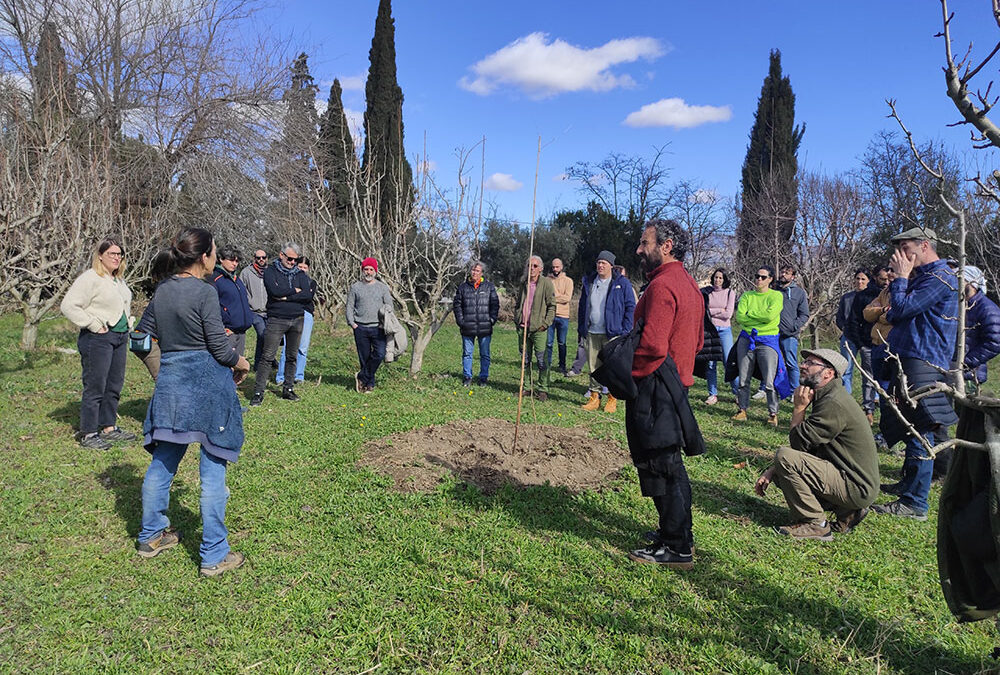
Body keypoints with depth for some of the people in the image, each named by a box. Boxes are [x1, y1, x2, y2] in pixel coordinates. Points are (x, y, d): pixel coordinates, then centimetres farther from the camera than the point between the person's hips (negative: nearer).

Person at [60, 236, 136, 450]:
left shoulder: (119, 279, 16)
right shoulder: (90, 278, -11)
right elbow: (68, 306, -17)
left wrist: (128, 325, 17)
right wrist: (93, 325, -16)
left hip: (120, 337, 8)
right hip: (98, 339, -8)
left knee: (115, 385, 13)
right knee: (95, 387, -4)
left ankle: (109, 427, 24)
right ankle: (88, 434, 5)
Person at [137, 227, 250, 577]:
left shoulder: (161, 291, 7)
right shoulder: (205, 292, -14)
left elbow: (161, 338, 16)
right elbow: (221, 349, -14)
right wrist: (241, 363, 6)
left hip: (170, 381, 7)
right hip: (206, 383, -7)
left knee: (162, 462, 19)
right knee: (213, 469, 1)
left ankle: (151, 536, 35)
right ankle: (214, 555, 8)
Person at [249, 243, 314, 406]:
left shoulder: (300, 274, 11)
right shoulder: (270, 271, 1)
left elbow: (308, 296, -6)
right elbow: (275, 291, -17)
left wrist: (286, 297, -12)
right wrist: (295, 291, -6)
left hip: (297, 320, 4)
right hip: (276, 320, -4)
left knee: (292, 356, 10)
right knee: (267, 357, -6)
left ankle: (288, 389, 20)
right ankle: (258, 392, -1)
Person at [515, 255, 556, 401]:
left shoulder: (546, 283, -1)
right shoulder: (523, 284, 14)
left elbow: (552, 305, -3)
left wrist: (546, 323, -10)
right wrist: (517, 319, 10)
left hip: (538, 328, -5)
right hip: (523, 327, 5)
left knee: (541, 360, -4)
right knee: (525, 360, 10)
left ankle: (542, 389, 4)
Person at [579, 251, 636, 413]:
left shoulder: (622, 283, -1)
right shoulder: (588, 282, 12)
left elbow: (630, 307, -1)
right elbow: (582, 306, 19)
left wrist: (625, 330, -8)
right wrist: (581, 327, 11)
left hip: (612, 333, -4)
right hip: (592, 333, 4)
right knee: (593, 366, 8)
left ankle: (612, 399, 10)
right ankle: (594, 396, 17)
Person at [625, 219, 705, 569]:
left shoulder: (662, 285, -18)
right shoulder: (689, 283, 15)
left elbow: (653, 345, -25)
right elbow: (697, 341, 20)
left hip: (654, 386, -10)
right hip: (677, 380, 10)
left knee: (659, 466, -1)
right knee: (670, 464, 19)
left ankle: (676, 549, 9)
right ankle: (680, 534, 32)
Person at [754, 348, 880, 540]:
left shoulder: (835, 404, -22)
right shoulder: (826, 397, 12)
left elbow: (798, 443, -19)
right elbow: (801, 446, 13)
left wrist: (799, 408, -9)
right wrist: (771, 471, 4)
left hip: (857, 488, -10)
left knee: (785, 457, -23)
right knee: (780, 473, 13)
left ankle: (814, 525, -10)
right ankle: (846, 511, 11)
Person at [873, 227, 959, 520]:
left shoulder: (940, 277, -12)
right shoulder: (921, 276, 20)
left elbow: (902, 309, -20)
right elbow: (895, 316, 18)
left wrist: (900, 278, -7)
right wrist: (901, 279, 6)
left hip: (923, 366, -11)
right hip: (908, 362, 11)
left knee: (920, 432, -7)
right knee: (912, 428, 19)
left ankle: (915, 503, -3)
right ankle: (908, 484, 32)